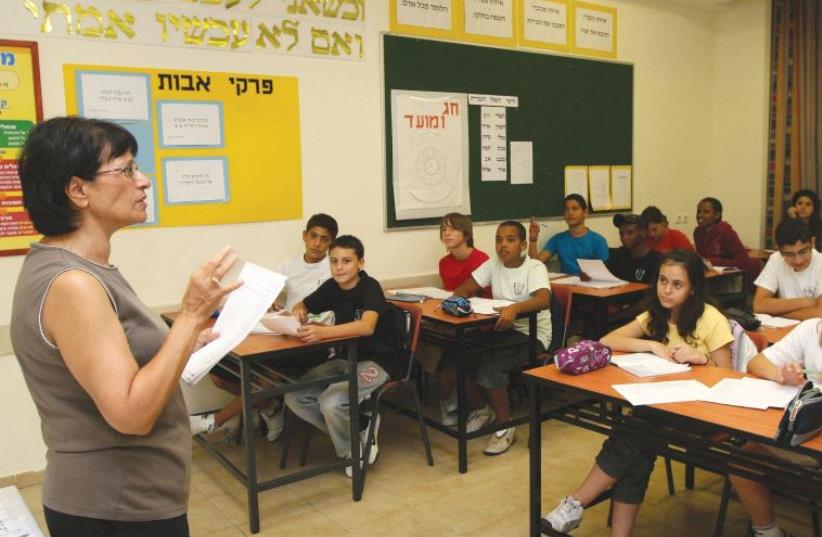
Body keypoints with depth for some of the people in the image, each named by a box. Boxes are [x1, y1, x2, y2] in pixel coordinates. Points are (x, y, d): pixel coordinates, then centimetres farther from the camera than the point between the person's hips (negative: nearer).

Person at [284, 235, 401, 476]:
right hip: (345, 358, 7)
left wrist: (322, 332, -51)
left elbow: (367, 326, -38)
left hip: (376, 362, -7)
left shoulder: (369, 287, -19)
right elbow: (302, 306, 15)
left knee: (330, 402, -29)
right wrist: (298, 312, -11)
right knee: (294, 397, -8)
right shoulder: (331, 287, 1)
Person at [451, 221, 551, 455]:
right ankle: (480, 409, 8)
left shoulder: (535, 268, -13)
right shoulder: (493, 264, 5)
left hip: (532, 335, -6)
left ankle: (505, 426, -7)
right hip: (502, 329, 6)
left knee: (489, 365, -30)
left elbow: (544, 299, -32)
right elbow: (465, 288, 4)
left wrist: (515, 308, -51)